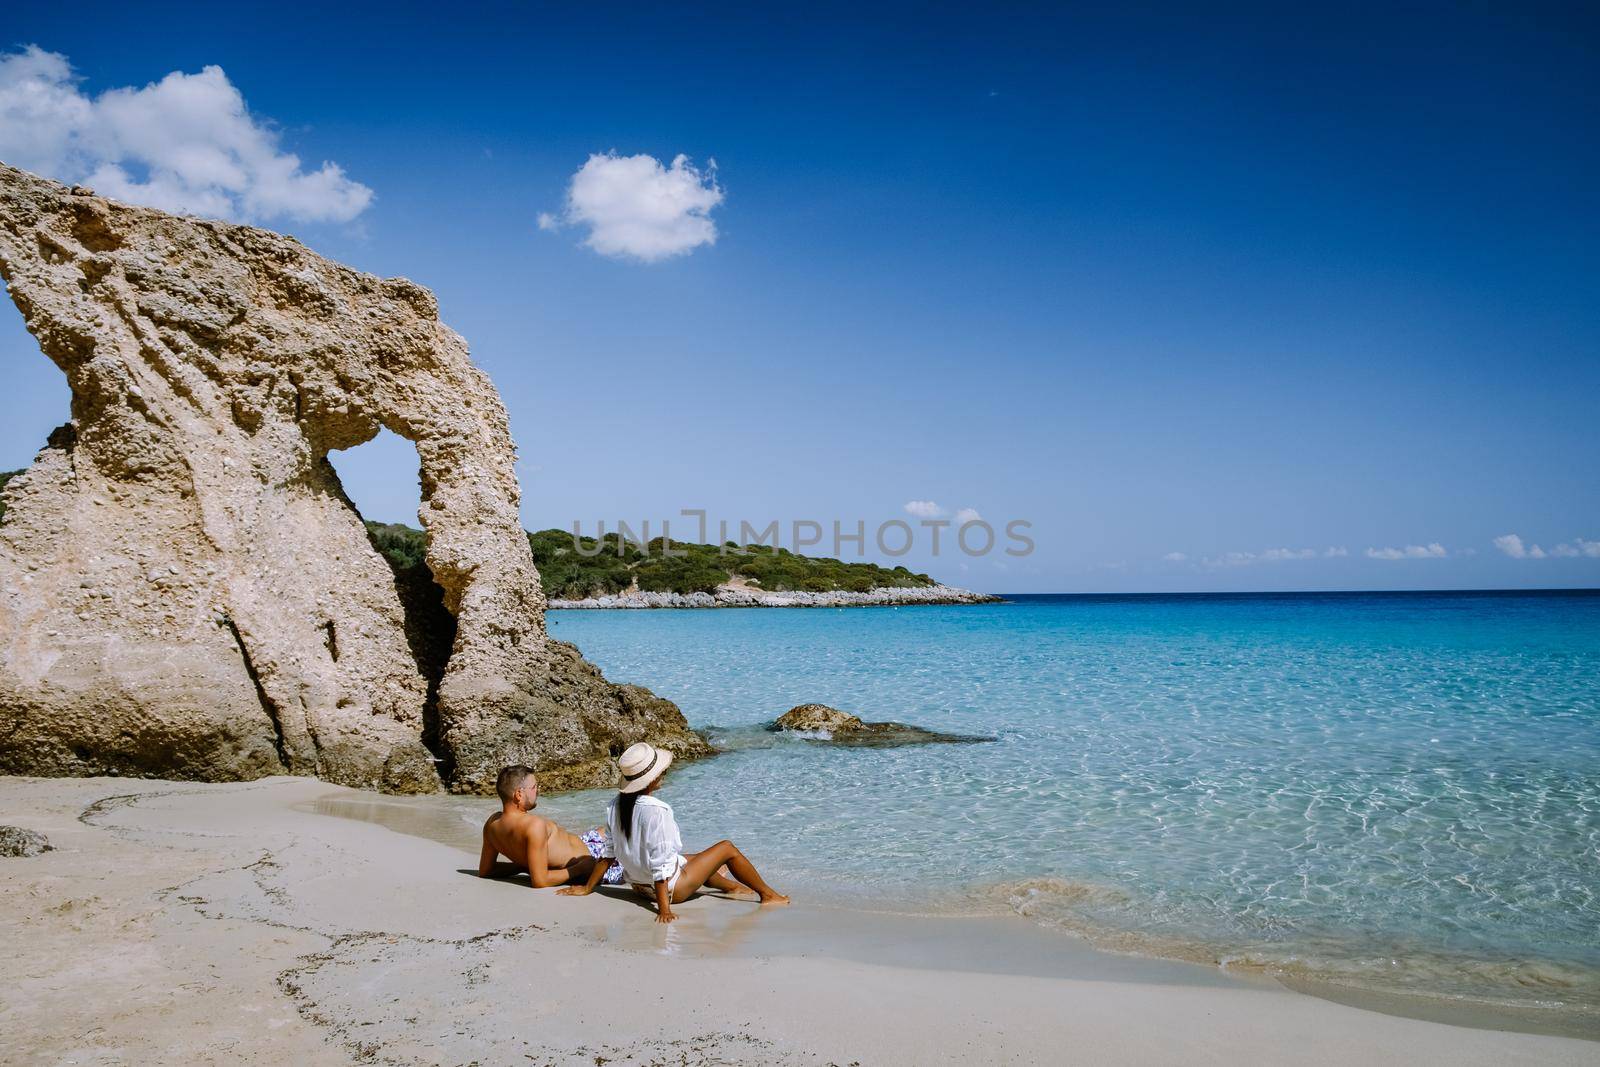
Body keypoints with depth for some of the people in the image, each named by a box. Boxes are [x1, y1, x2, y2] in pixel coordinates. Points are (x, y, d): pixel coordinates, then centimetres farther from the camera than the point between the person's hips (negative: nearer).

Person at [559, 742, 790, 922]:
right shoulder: (656, 811, -32)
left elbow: (609, 853, -1)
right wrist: (664, 909, -25)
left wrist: (587, 888, 10)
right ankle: (768, 895, 24)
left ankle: (731, 886, 53)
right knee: (727, 848, 7)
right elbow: (660, 863, -29)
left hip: (638, 883, 8)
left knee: (697, 858, 33)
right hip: (669, 887, -8)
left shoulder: (617, 804, -8)